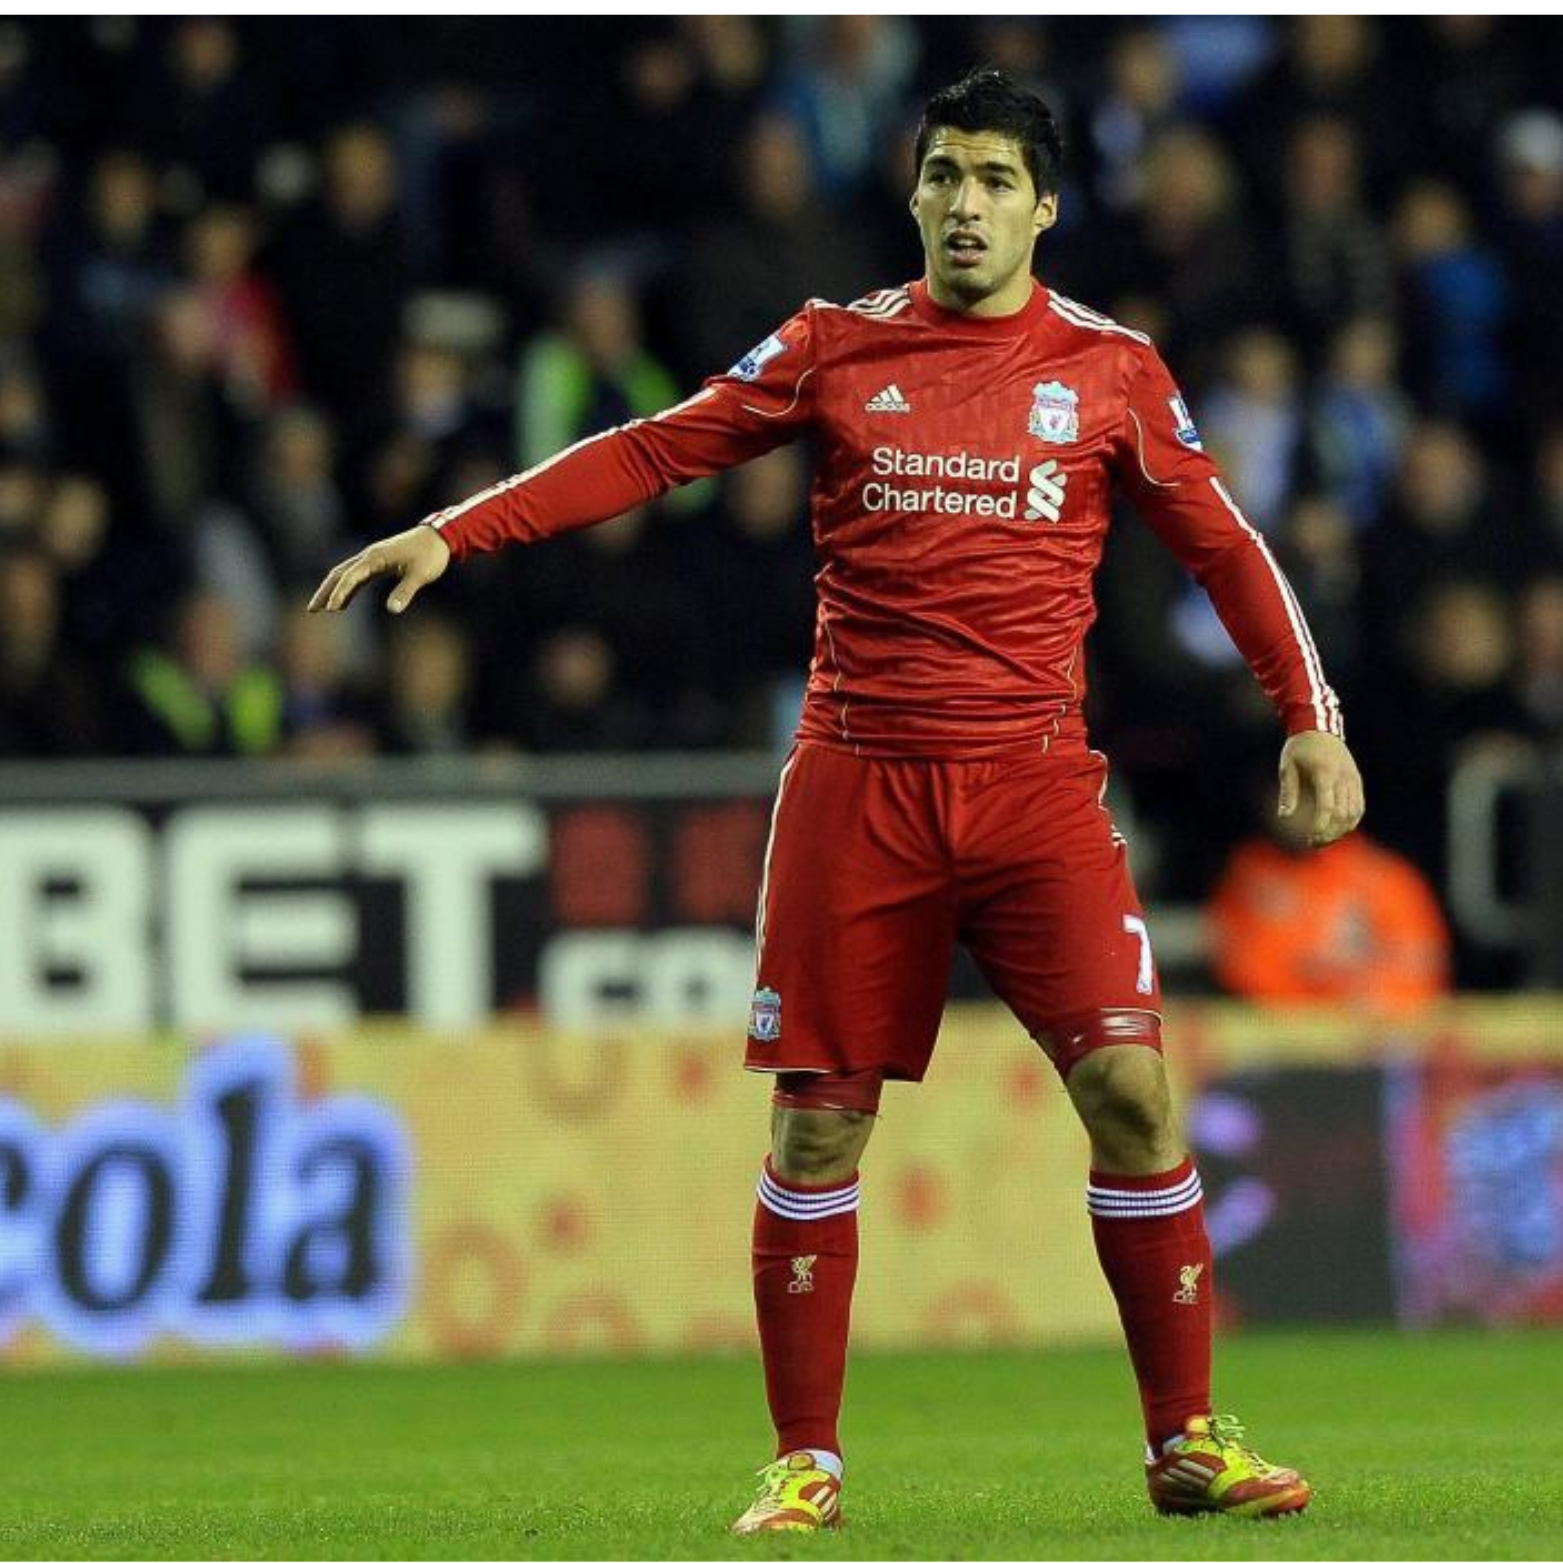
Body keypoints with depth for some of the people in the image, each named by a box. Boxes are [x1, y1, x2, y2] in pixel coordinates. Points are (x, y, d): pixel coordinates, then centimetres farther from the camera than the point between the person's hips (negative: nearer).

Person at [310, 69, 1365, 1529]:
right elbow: (653, 451, 7)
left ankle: (1187, 1438, 1)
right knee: (818, 1122, -1)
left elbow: (1217, 541, 13)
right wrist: (449, 533, 0)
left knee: (1130, 1091, -11)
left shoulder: (1111, 367, 6)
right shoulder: (834, 346, 6)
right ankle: (804, 1463, 10)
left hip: (1035, 781, 0)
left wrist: (1310, 716, 8)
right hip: (856, 780, 0)